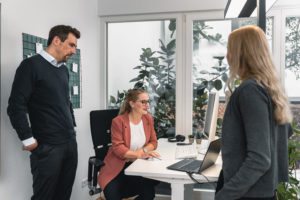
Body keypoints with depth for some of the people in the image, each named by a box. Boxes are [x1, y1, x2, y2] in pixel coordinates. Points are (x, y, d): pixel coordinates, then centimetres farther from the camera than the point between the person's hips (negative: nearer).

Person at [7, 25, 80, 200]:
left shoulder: (64, 69, 14)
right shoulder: (31, 65, -9)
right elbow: (16, 106, -13)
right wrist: (28, 140, -12)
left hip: (70, 142, 7)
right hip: (47, 146, -7)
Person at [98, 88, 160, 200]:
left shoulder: (148, 119, 4)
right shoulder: (118, 121, -12)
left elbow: (153, 142, 8)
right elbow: (118, 148, -17)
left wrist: (143, 150, -14)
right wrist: (139, 154, -29)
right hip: (118, 166, -4)